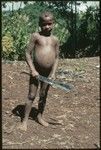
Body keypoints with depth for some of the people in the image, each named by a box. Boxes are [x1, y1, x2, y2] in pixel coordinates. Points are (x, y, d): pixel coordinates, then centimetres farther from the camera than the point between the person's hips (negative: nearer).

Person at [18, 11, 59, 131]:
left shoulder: (55, 40, 4)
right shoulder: (36, 36, -6)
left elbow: (56, 57, 6)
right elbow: (28, 53, -8)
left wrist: (53, 73, -4)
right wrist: (33, 70, -14)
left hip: (48, 72, 3)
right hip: (36, 71, -3)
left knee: (43, 96, 15)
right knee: (31, 96, 0)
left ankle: (40, 116, 32)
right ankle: (25, 120, 10)